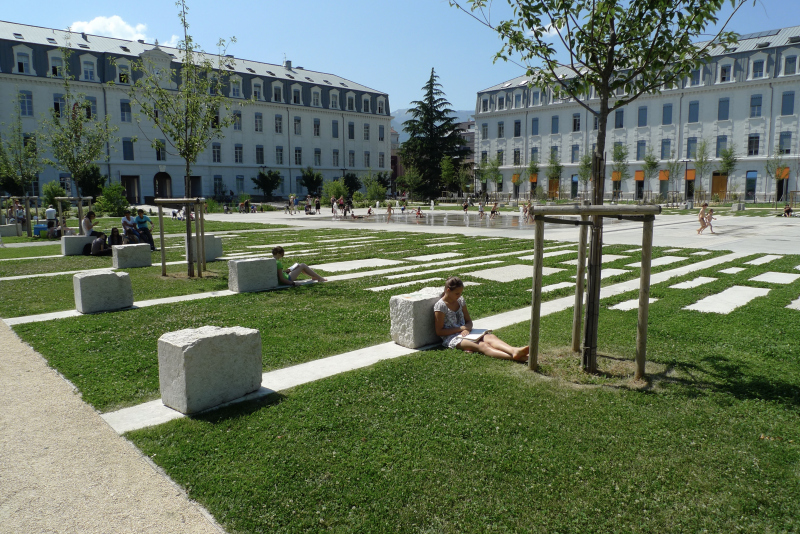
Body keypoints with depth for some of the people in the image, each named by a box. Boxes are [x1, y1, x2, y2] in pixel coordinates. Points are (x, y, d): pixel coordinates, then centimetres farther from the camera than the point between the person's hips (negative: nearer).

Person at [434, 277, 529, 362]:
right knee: (482, 346, -31)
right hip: (450, 338, -7)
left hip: (464, 333, 7)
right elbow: (439, 331, -11)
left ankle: (514, 351, -50)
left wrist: (467, 329, -8)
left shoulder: (460, 301, 12)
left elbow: (469, 321, 18)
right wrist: (461, 328, -14)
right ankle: (513, 357, -52)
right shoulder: (440, 306, -9)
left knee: (490, 337, -23)